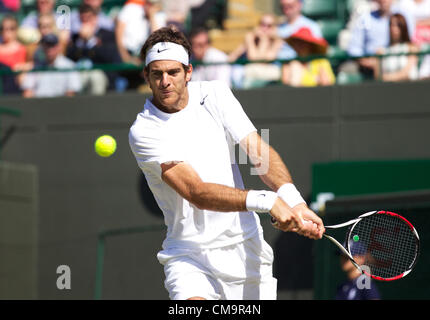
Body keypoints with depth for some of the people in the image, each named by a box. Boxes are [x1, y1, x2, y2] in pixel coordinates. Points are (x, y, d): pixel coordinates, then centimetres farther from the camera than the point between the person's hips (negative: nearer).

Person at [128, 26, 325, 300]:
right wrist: (266, 201, -34)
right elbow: (196, 192, -22)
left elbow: (260, 151, -7)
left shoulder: (214, 94, 2)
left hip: (245, 248, 4)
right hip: (189, 254, -4)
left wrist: (293, 200, -26)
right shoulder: (143, 131, -12)